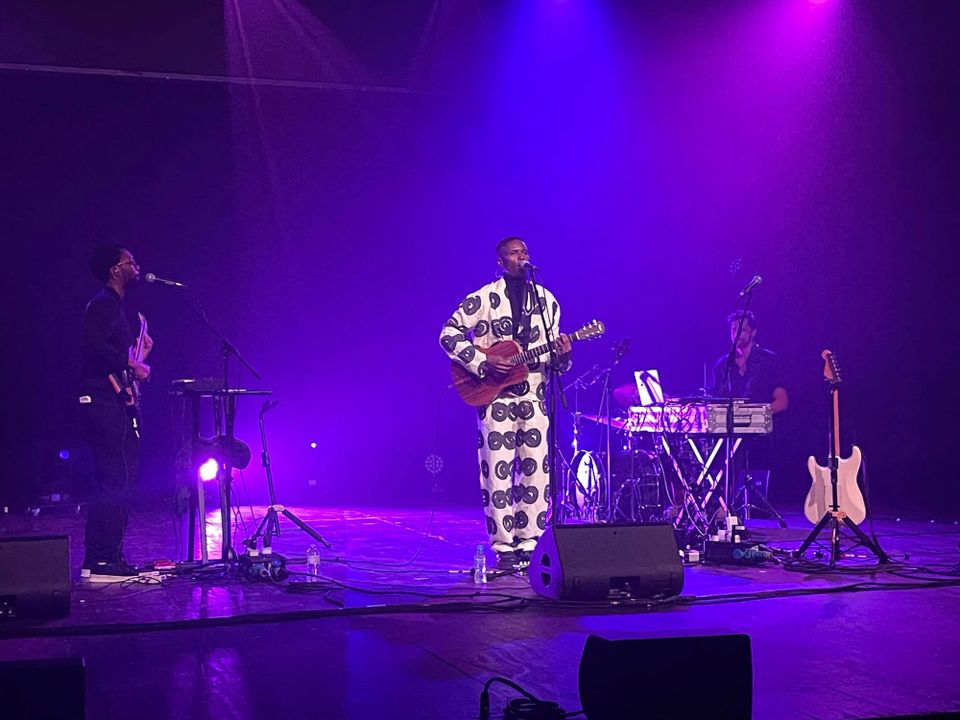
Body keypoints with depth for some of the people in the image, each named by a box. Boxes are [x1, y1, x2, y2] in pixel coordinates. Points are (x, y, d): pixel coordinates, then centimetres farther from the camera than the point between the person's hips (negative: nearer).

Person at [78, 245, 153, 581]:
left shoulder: (114, 305, 21)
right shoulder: (103, 304, -11)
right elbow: (95, 345, -25)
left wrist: (139, 348, 18)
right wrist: (132, 365, -18)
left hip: (113, 404, 11)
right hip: (104, 403, -11)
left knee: (111, 480, 12)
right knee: (116, 480, -11)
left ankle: (97, 558, 17)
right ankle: (104, 560, -9)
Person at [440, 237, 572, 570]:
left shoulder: (546, 300, 11)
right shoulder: (483, 299, -3)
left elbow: (553, 352, 17)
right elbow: (449, 334, -6)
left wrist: (562, 355, -7)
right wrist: (482, 365, -15)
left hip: (533, 395, 4)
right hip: (494, 395, -4)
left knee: (536, 472, 2)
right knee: (498, 471, -5)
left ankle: (528, 546, 12)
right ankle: (504, 550, 2)